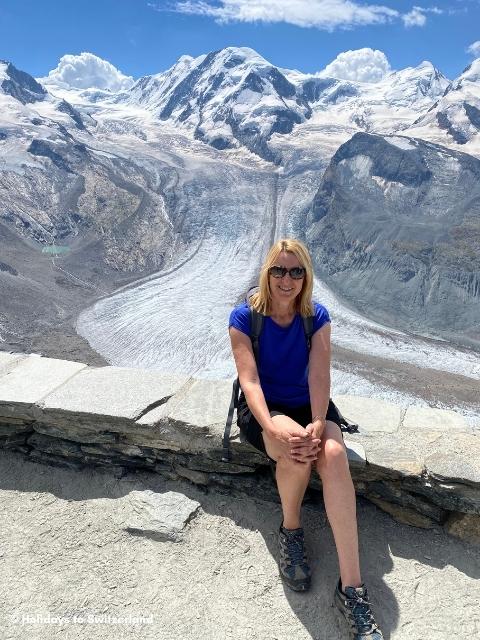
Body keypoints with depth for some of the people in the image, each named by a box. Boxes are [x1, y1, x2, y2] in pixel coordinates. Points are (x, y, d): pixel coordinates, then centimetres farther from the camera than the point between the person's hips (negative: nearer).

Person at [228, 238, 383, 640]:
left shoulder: (317, 316, -3)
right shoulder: (244, 317, -9)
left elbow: (319, 374, -13)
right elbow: (249, 380, -18)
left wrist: (318, 424, -30)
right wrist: (274, 428, -33)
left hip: (308, 404, 2)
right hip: (262, 408, -2)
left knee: (333, 454, -29)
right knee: (297, 452, -34)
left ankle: (352, 587, -24)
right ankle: (291, 530, -2)